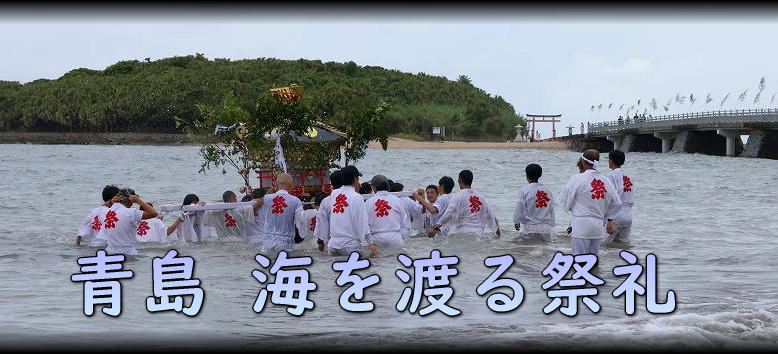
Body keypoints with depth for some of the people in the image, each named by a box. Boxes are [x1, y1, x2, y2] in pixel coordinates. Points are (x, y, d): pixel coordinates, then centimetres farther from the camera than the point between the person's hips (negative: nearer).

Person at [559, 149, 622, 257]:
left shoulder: (577, 179, -10)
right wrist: (609, 219, 22)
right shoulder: (605, 180, 5)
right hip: (599, 227, 5)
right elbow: (617, 203, 12)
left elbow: (565, 202, -5)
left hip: (581, 226, -5)